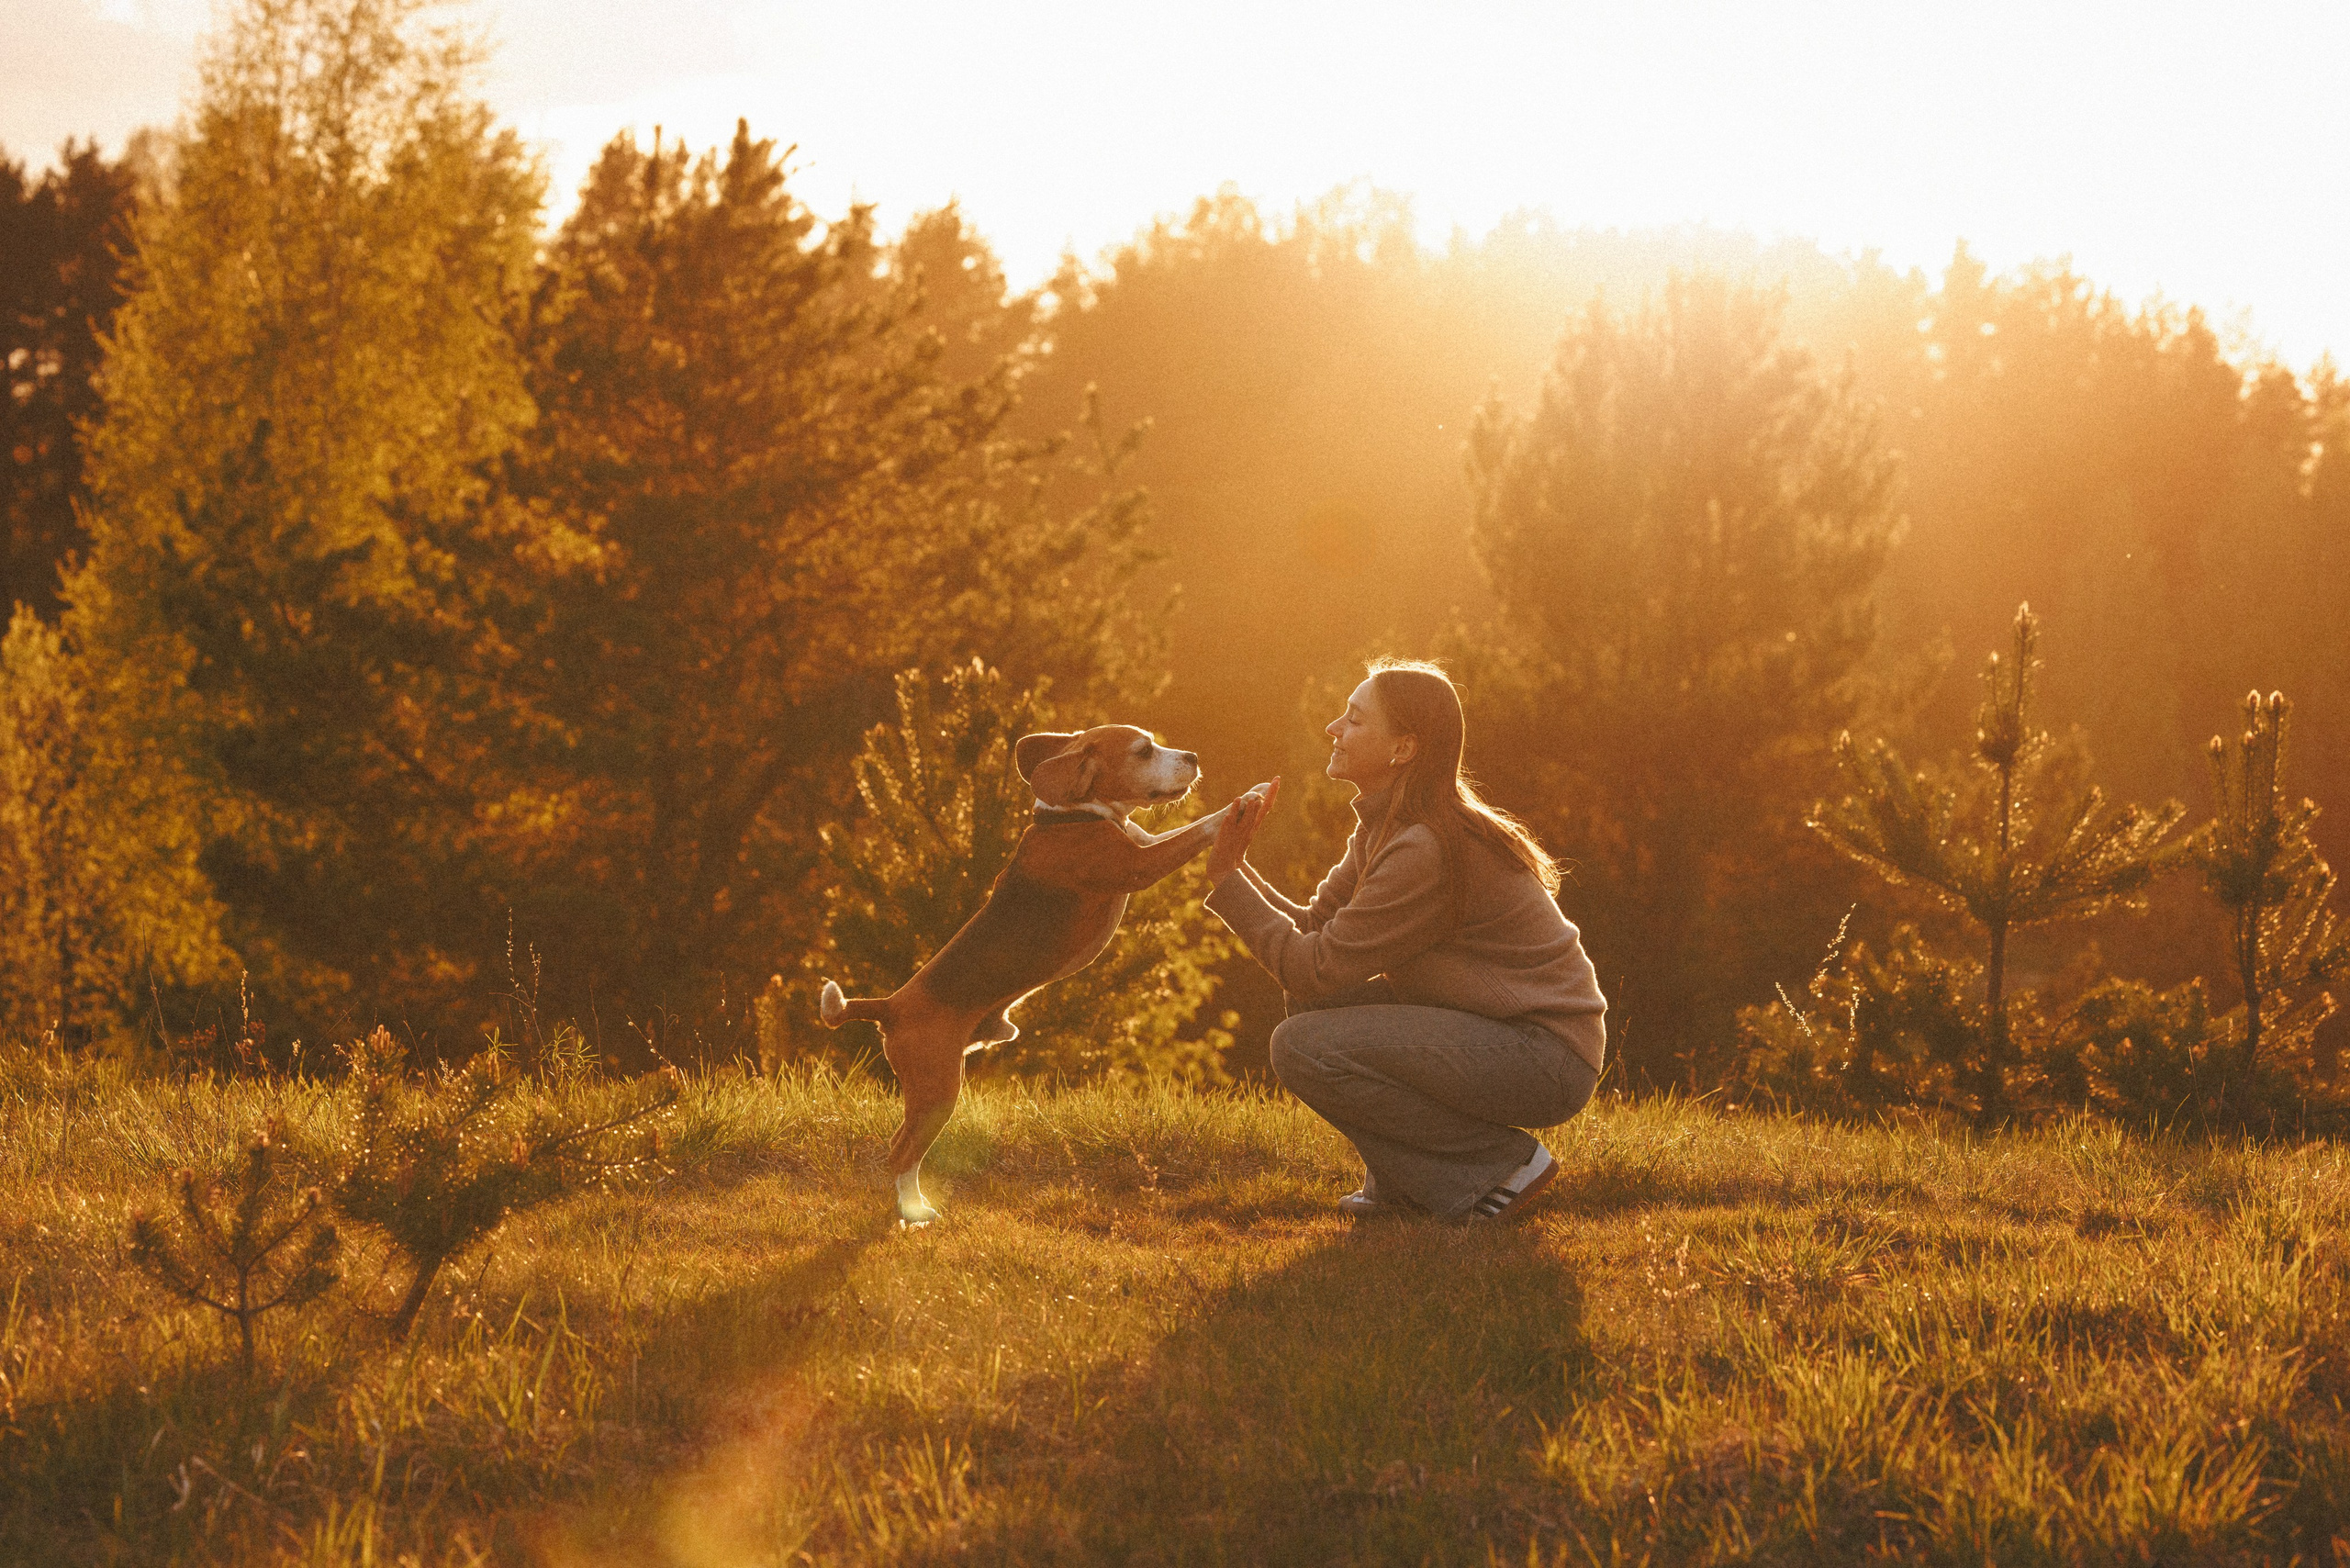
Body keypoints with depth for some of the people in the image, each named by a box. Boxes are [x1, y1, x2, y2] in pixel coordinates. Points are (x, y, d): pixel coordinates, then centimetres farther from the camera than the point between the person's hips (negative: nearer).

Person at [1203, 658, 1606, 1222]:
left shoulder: (1427, 850, -23)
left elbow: (1316, 967, -19)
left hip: (1545, 1058, -10)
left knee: (1304, 1046, -17)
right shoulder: (1382, 827, 8)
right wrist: (1235, 869, -5)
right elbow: (1314, 928, 6)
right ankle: (1405, 1183, 12)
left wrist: (1226, 880, -14)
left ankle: (1503, 1164, -8)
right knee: (1309, 1004, 7)